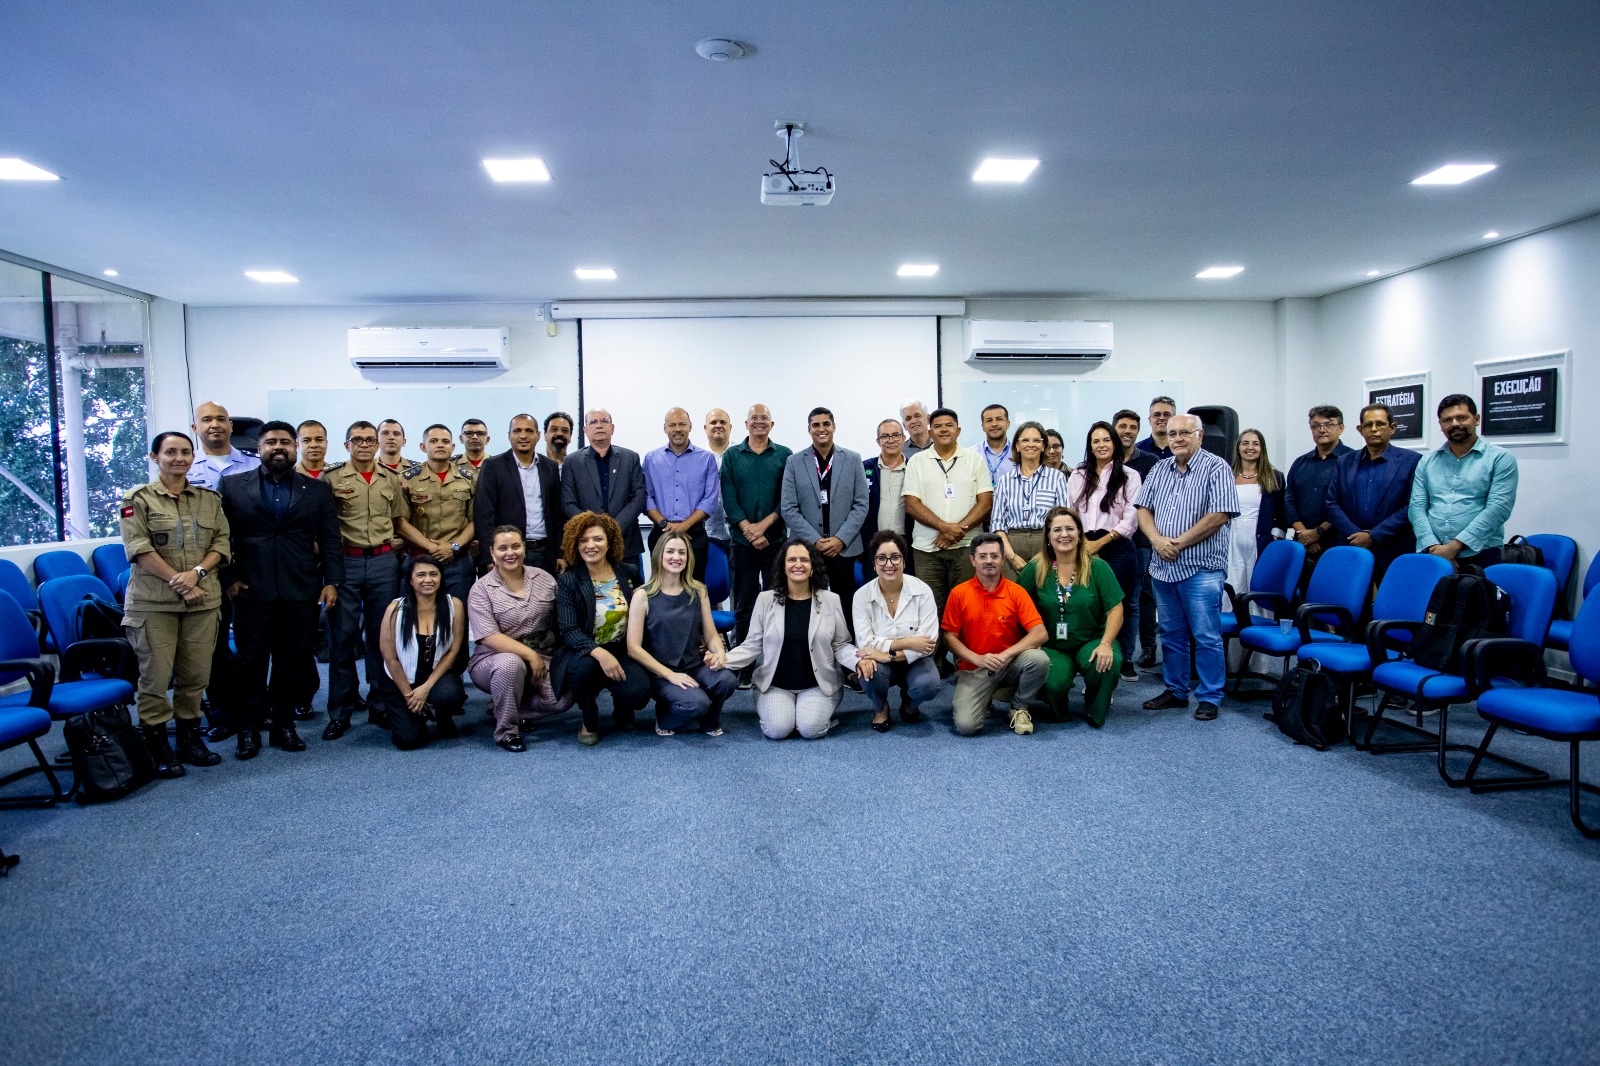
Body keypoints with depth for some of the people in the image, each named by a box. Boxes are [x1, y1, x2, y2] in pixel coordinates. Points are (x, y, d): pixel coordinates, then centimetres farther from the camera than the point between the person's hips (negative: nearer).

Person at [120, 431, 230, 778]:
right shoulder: (139, 499, 1)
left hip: (203, 599, 3)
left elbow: (221, 543, 7)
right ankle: (156, 746, 9)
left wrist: (196, 572, -10)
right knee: (155, 674, -2)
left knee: (196, 673, 6)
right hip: (153, 601, -3)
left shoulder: (209, 499, 12)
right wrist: (177, 580, -13)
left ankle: (190, 737, 19)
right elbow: (139, 548, -7)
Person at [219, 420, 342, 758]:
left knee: (293, 662, 7)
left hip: (301, 592, 1)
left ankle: (283, 725, 18)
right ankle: (249, 729, 16)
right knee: (252, 662, 5)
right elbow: (222, 536, 5)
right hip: (252, 591, -1)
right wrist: (229, 578, -3)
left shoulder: (317, 489, 7)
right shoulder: (233, 486, 6)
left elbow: (330, 539, 6)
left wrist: (332, 581, -2)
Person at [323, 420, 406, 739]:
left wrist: (390, 546, 7)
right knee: (343, 635, 1)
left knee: (381, 634, 8)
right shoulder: (331, 478, 0)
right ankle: (340, 712, 10)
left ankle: (379, 705, 18)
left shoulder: (391, 479, 10)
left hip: (384, 561, 3)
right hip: (345, 561, -3)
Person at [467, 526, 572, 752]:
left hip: (542, 659, 3)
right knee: (511, 663, -38)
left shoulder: (544, 578, 6)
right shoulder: (481, 590, -5)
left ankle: (509, 710, 5)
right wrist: (530, 654, -21)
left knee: (563, 698, -23)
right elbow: (489, 638, -15)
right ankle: (506, 730, -14)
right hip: (494, 660, -3)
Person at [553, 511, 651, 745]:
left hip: (622, 651, 2)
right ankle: (589, 722, -5)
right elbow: (569, 630, -15)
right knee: (583, 666, -37)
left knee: (638, 691, -28)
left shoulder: (628, 574, 3)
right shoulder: (568, 581, -5)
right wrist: (600, 653, -32)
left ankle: (622, 713, 13)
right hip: (584, 653, -1)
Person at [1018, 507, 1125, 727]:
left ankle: (1095, 713, 3)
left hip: (1091, 641, 1)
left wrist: (1105, 644, -21)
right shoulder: (1035, 569, -2)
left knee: (1108, 663, -33)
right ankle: (1059, 711, 12)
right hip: (1052, 647, 0)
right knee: (1054, 684, -31)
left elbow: (1115, 610, -7)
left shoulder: (1097, 567, -3)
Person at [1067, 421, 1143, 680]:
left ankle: (1125, 659, 16)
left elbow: (1130, 520, -2)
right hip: (1084, 548, 2)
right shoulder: (1077, 476, 15)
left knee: (1119, 605, 1)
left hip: (1117, 547, -2)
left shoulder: (1130, 476, 4)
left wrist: (1099, 542, -9)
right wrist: (1083, 542, -5)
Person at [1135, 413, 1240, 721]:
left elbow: (1219, 515, -15)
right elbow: (1144, 509, 10)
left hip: (1201, 568, -6)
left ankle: (1209, 697, 11)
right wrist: (1157, 540, -9)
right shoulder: (1160, 469, 12)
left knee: (1206, 637, 0)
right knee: (1171, 634, 14)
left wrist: (1180, 543, -14)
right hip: (1162, 567, 6)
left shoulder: (1216, 468, -6)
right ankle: (1175, 691, 26)